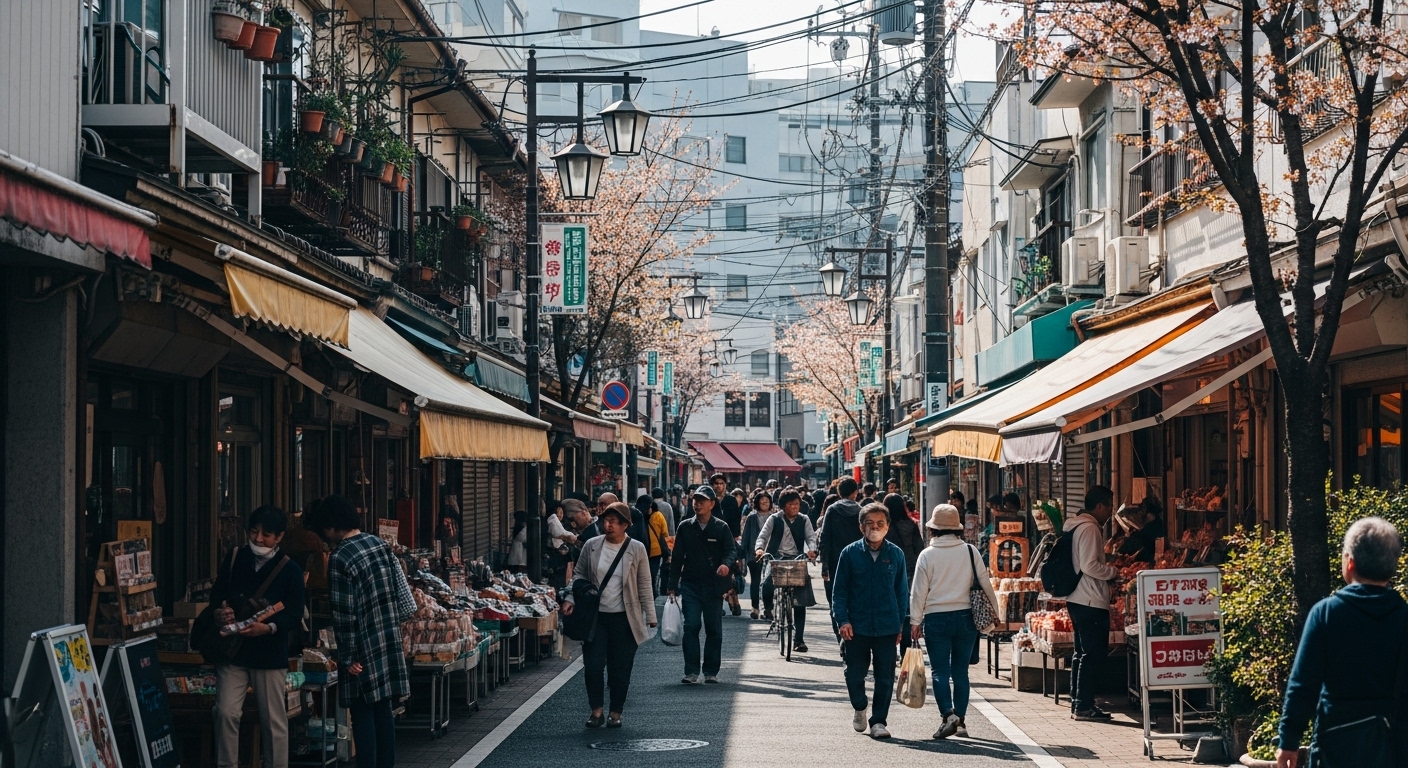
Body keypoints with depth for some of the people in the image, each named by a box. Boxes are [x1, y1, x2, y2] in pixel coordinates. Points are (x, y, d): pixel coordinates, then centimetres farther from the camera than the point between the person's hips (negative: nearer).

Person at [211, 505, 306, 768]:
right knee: (226, 712, -6)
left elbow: (295, 615, -9)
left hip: (270, 653, -2)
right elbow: (217, 594, 12)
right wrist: (219, 612, -10)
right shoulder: (234, 559, 6)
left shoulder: (290, 569, -5)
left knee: (274, 720, 4)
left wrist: (269, 627, -26)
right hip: (232, 649, 2)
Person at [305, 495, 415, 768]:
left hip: (364, 647, -7)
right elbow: (399, 592, 11)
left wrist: (347, 658, -11)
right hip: (389, 641, 7)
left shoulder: (340, 558, -16)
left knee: (363, 715, -1)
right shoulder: (380, 544, 5)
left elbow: (344, 615, -16)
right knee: (384, 710, 11)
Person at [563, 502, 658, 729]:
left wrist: (650, 615, 1)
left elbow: (644, 585, 3)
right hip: (595, 616, 1)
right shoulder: (591, 546, 3)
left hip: (624, 618, -1)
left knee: (620, 669, 3)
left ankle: (616, 712, 16)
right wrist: (571, 599, -4)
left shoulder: (636, 549, 0)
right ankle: (596, 710, 10)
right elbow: (580, 576, 10)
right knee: (593, 665, -4)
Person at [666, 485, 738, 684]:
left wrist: (726, 563, -29)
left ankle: (711, 671, 14)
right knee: (691, 626, -8)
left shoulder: (721, 528, 3)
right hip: (690, 585, 0)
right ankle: (691, 672, -7)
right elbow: (677, 557, 9)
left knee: (714, 629, 5)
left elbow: (731, 549, -5)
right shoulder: (685, 527, 8)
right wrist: (673, 585, 4)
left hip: (713, 585, 0)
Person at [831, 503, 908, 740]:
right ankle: (859, 708, 32)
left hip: (887, 628, 1)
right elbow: (839, 590, 2)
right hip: (857, 627, -1)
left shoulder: (895, 554, 3)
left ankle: (879, 721, 13)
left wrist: (901, 623, 8)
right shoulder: (850, 553, -1)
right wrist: (842, 620, -8)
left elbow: (902, 591, 10)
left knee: (885, 677, 2)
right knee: (854, 674, 5)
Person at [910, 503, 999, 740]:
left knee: (940, 671, 1)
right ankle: (961, 721, 11)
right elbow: (985, 584, 5)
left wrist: (915, 621, 4)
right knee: (960, 671, 10)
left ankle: (947, 715, -16)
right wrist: (994, 612, 16)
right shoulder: (970, 551, 0)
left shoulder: (927, 555, -5)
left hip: (936, 619, -2)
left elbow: (919, 592, -3)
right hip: (965, 617, 3)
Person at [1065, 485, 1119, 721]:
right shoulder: (1089, 529, -16)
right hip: (1091, 602, -11)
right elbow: (1090, 566, -23)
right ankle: (1084, 706, -4)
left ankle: (1077, 702, 20)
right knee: (1092, 654, -6)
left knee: (1082, 652, 15)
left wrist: (1107, 568, 17)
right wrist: (1113, 571, -9)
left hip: (1078, 600, 11)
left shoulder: (1077, 526, 16)